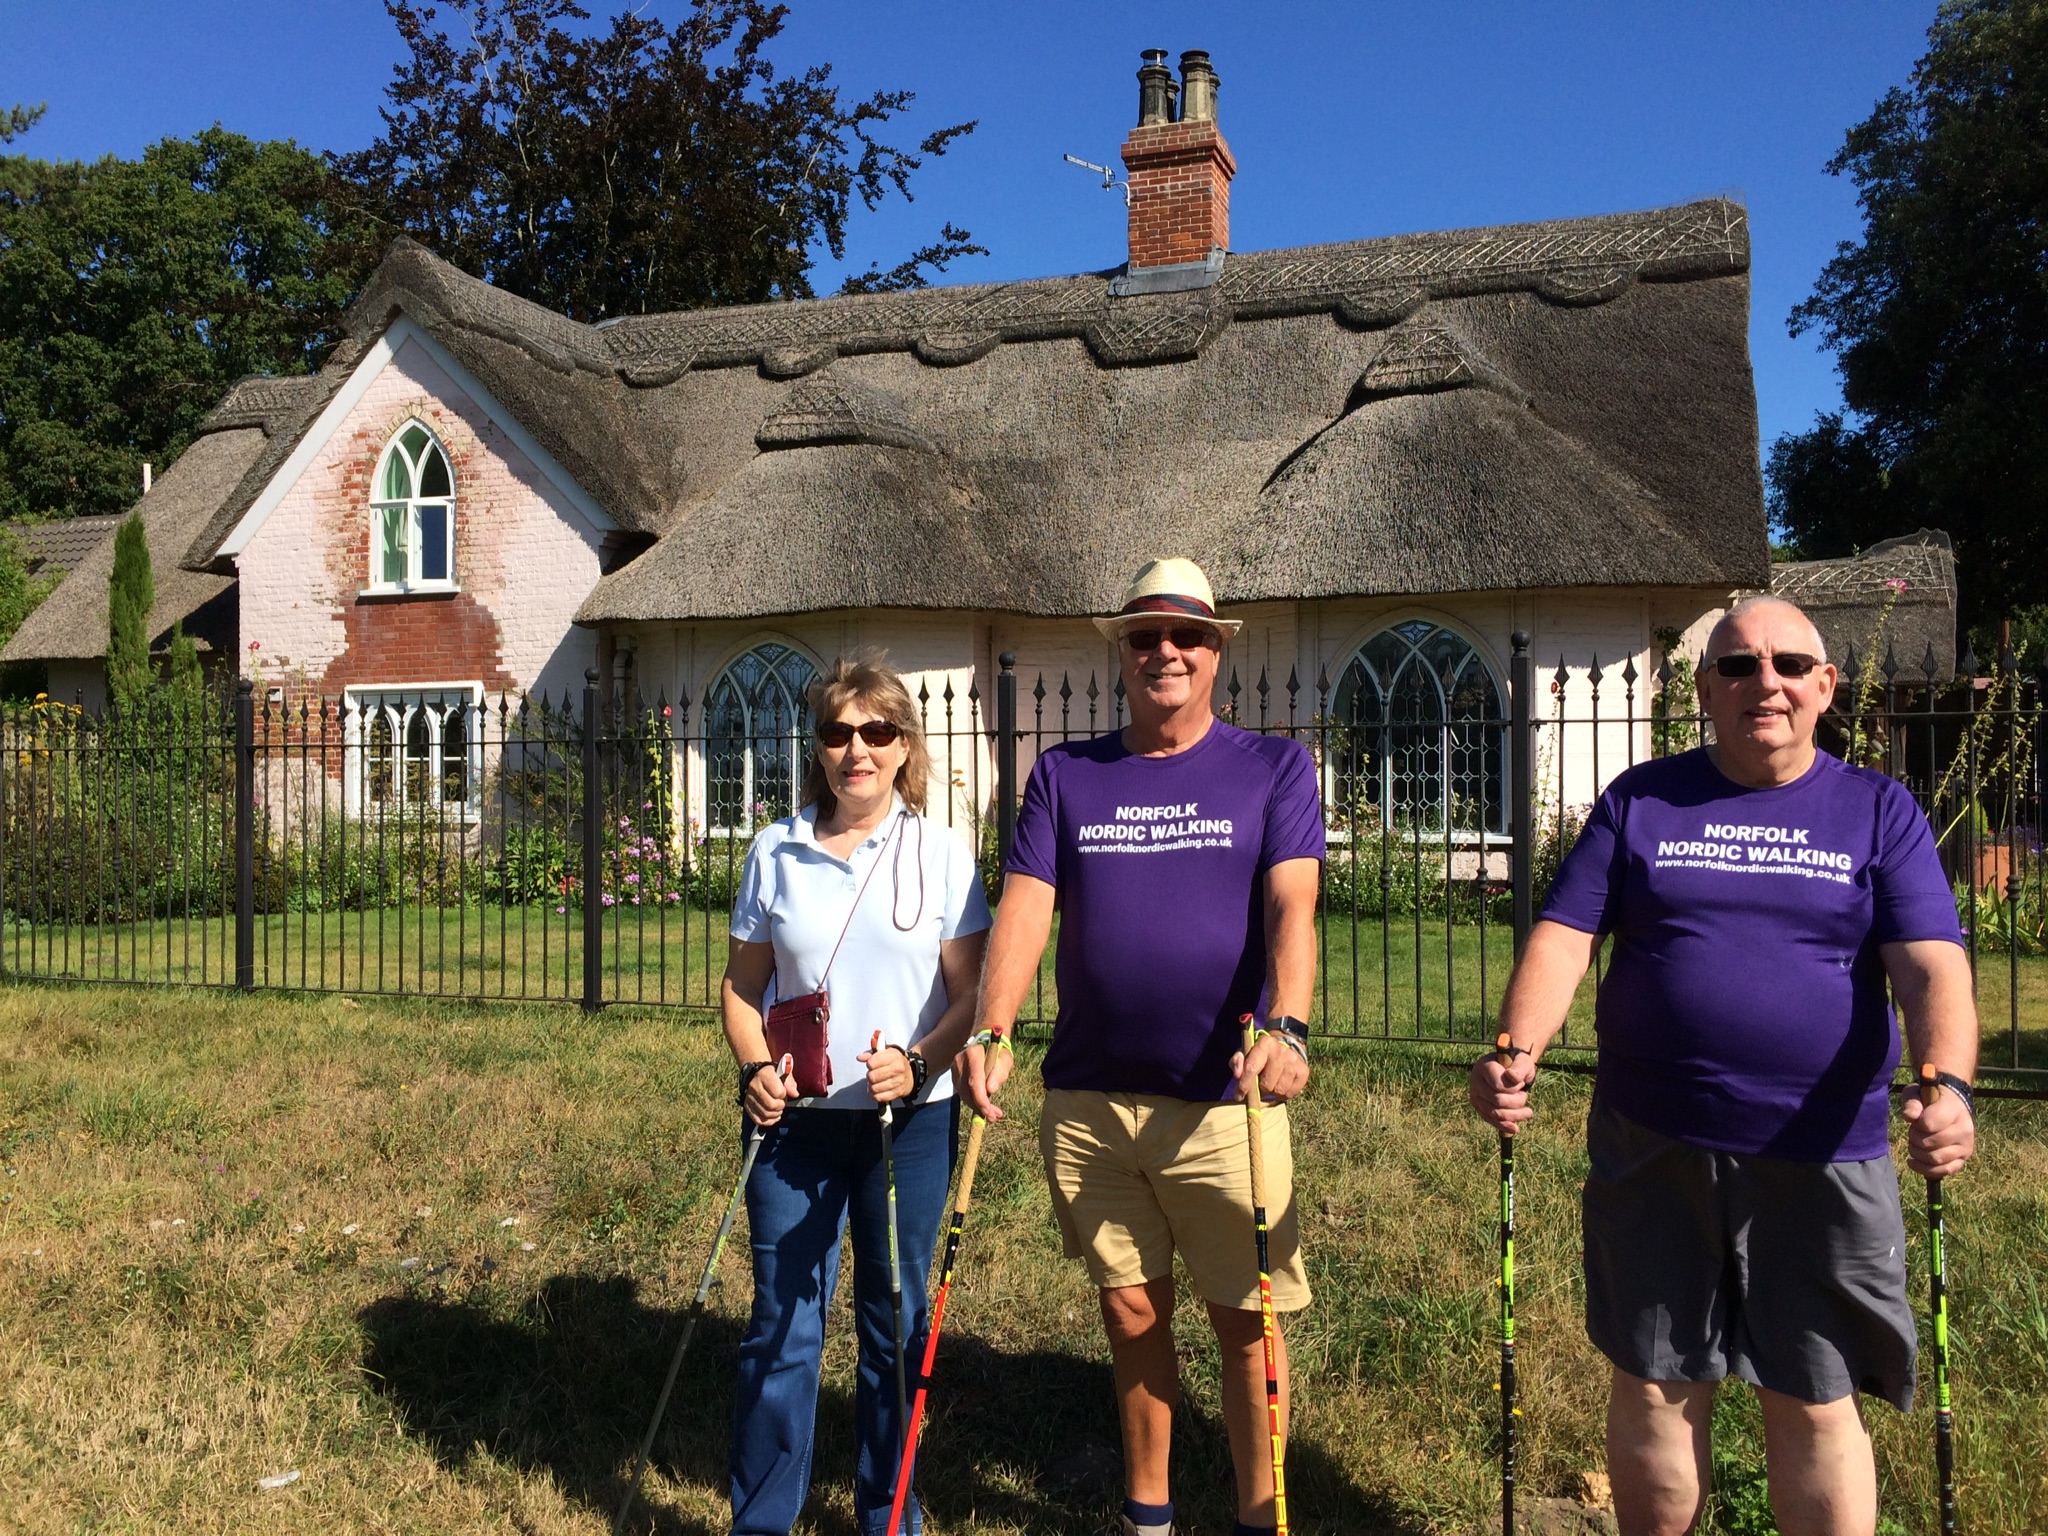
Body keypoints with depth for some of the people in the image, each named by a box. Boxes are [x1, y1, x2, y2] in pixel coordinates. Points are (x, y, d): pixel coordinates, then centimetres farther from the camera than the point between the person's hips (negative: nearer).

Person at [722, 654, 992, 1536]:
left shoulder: (940, 853, -2)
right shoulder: (777, 852, 3)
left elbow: (972, 993, -4)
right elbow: (743, 984, 8)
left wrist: (919, 1062, -21)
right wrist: (756, 1070, -8)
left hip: (910, 1123, -1)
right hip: (795, 1123, 1)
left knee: (895, 1323, 11)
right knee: (781, 1326, 7)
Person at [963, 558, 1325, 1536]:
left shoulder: (1274, 768, 1)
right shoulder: (1063, 775, 7)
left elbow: (1290, 906, -12)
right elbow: (1024, 907, -4)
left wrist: (1285, 1026, -29)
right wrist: (991, 1031, -19)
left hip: (1222, 1100, -2)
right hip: (1086, 1098, 2)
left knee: (1244, 1321, 7)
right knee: (1130, 1312, 15)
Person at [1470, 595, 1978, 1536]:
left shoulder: (1878, 811, 4)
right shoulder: (1640, 802, 5)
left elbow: (1930, 965, -6)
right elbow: (1563, 935, -3)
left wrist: (1946, 1086, -25)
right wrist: (1515, 1054, -20)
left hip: (1821, 1161, 0)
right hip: (1651, 1152, 1)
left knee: (1815, 1407, 10)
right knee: (1653, 1390, 12)